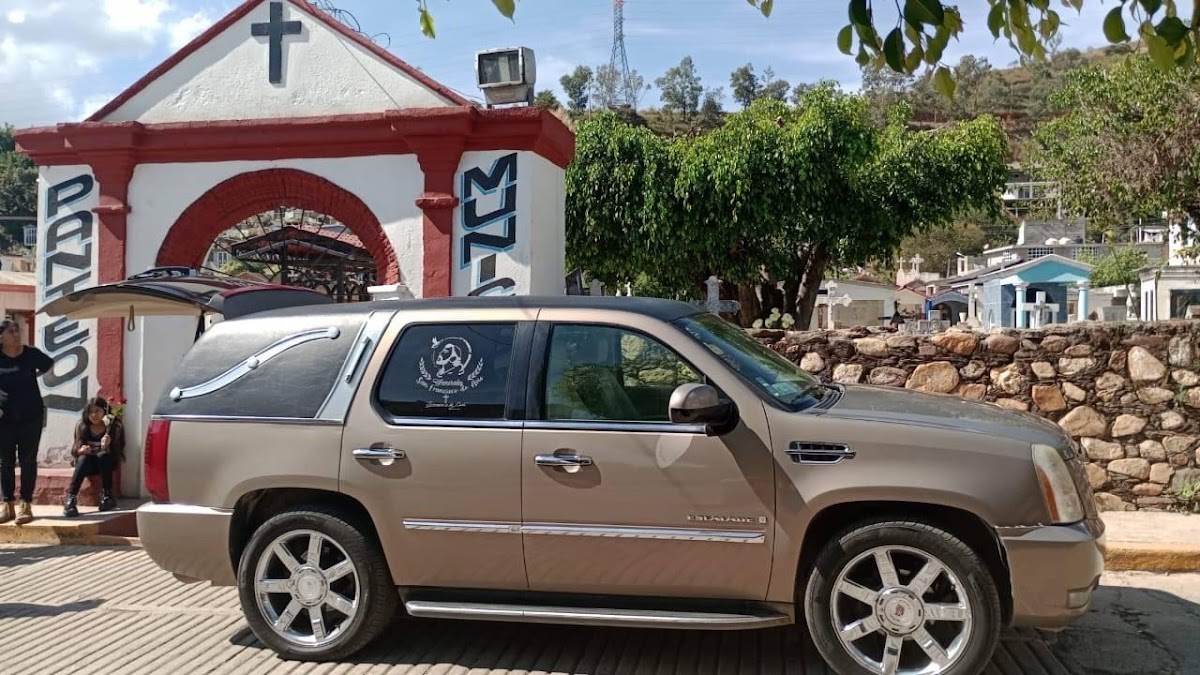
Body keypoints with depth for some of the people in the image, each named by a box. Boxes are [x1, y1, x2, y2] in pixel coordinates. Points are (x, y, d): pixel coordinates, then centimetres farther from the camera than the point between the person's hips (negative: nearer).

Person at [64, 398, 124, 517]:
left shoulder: (114, 427, -10)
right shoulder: (82, 426, -4)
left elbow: (116, 453, -12)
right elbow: (75, 450, -4)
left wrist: (107, 446, -35)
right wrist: (81, 450, -29)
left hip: (106, 463, -1)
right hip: (87, 464, 1)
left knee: (103, 455, -33)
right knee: (84, 458, -33)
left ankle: (107, 495, -28)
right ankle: (71, 498, -44)